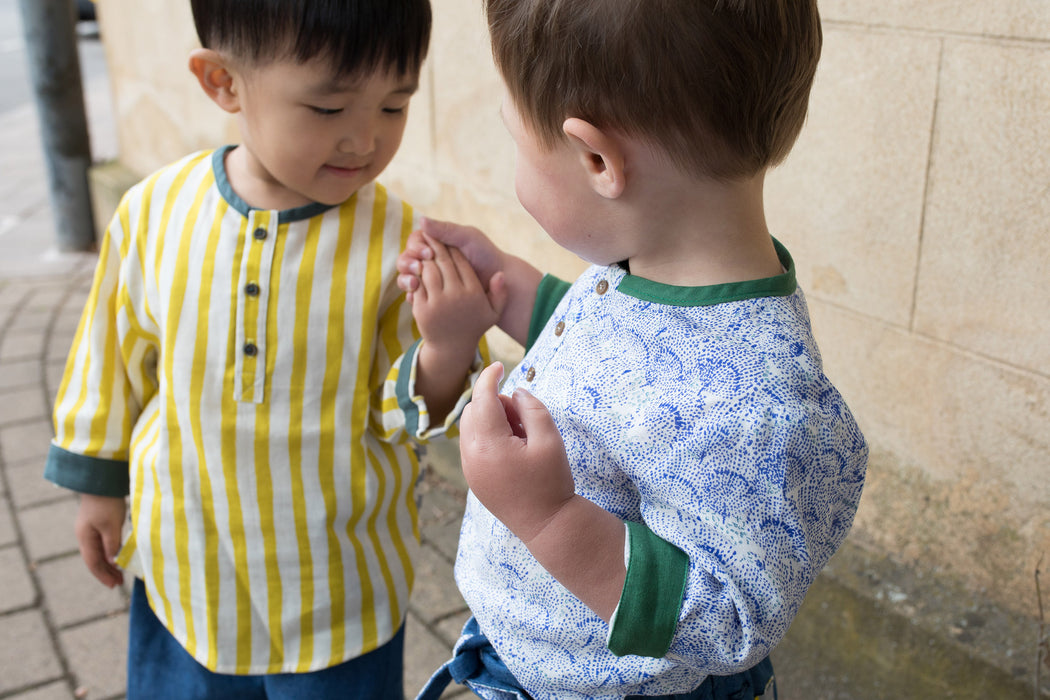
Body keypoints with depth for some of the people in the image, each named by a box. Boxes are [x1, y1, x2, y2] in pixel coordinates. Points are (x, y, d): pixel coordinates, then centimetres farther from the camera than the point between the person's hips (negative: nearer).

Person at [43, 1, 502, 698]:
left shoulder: (402, 240, -18)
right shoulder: (156, 210, -11)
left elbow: (403, 416, -11)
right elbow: (115, 353, 4)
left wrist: (446, 354, -32)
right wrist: (98, 481, 12)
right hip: (184, 573, 3)